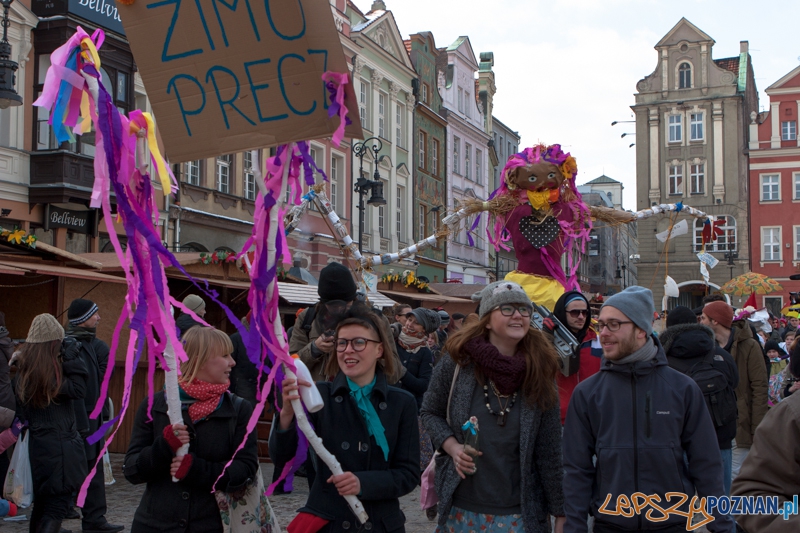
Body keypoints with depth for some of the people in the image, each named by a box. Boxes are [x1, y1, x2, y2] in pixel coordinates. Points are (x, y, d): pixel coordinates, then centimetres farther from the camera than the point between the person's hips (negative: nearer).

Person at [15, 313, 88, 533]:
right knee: (57, 506, -5)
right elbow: (78, 389, -17)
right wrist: (72, 359, -16)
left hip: (38, 443, 8)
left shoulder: (24, 366, 6)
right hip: (60, 444, -8)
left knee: (42, 501, 20)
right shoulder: (52, 367, -18)